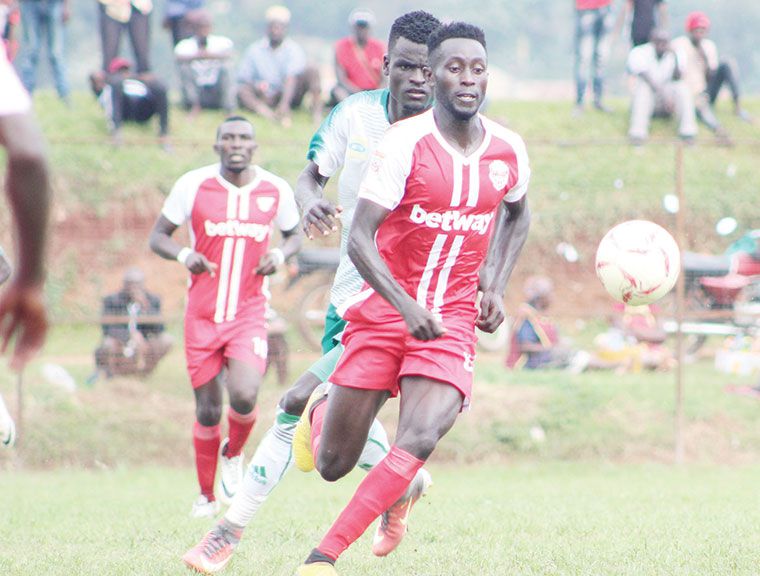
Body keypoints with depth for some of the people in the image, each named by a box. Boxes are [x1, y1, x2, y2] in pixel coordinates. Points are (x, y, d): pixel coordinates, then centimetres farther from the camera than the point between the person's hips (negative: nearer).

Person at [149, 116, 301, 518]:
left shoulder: (276, 191, 0)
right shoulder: (193, 185, -4)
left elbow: (294, 234, 17)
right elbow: (158, 236, 4)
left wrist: (280, 255, -6)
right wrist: (185, 255, -17)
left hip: (249, 314, 0)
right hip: (202, 315, 0)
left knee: (244, 397, -21)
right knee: (208, 411, 4)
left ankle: (233, 454, 13)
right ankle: (206, 496, 24)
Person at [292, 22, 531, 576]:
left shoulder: (508, 150, 0)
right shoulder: (405, 142, -13)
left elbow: (517, 215, 24)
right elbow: (360, 240, -18)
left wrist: (495, 286, 9)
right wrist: (408, 306, -31)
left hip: (453, 321, 2)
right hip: (383, 312, -2)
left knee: (419, 441, -24)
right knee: (333, 464, 5)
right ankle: (318, 412, 44)